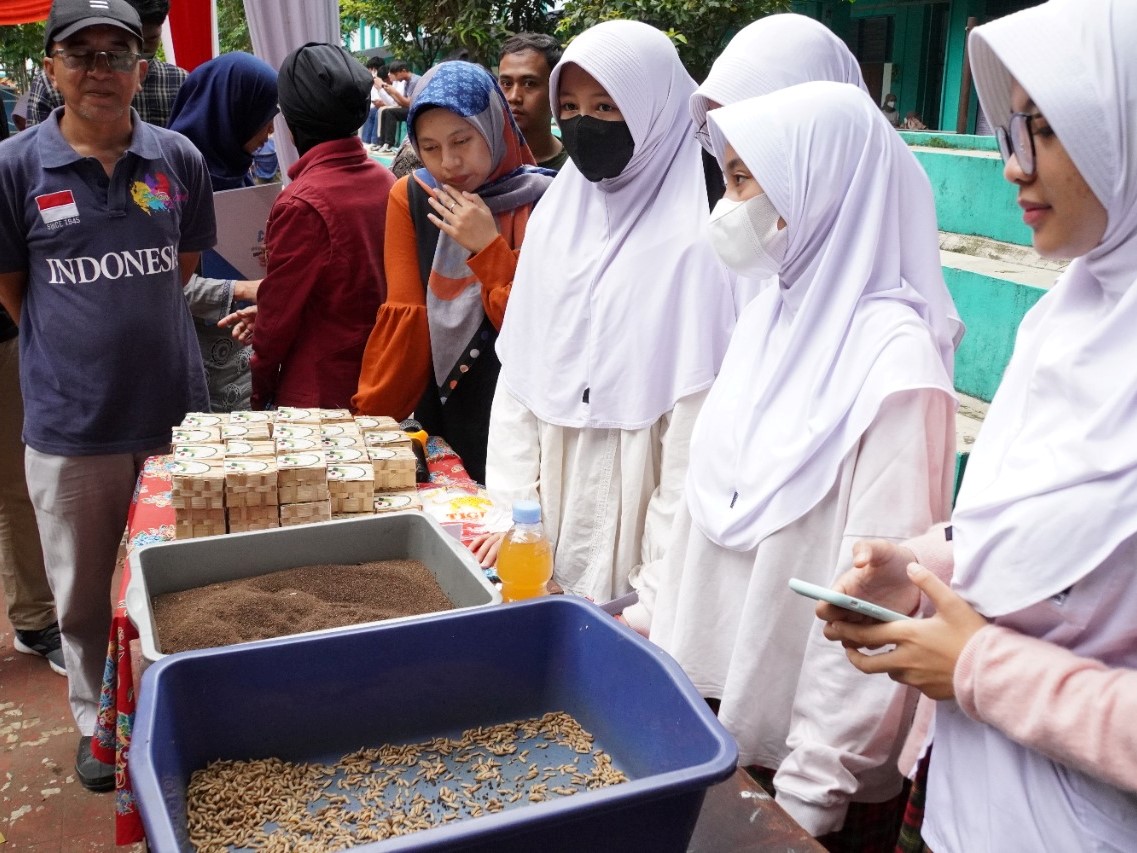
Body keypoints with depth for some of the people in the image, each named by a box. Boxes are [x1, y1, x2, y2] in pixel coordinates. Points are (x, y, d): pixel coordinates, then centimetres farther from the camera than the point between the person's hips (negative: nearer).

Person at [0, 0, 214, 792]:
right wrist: (79, 348, 3)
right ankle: (98, 721, 37)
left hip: (174, 408, 2)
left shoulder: (179, 159, -1)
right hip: (71, 421, -1)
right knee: (84, 594, 14)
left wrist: (139, 330, 7)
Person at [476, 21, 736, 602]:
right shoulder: (555, 216, 4)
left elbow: (698, 419, -16)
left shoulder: (692, 242, -15)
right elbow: (518, 373, 5)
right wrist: (508, 507, -1)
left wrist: (662, 582, -15)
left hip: (629, 525, -5)